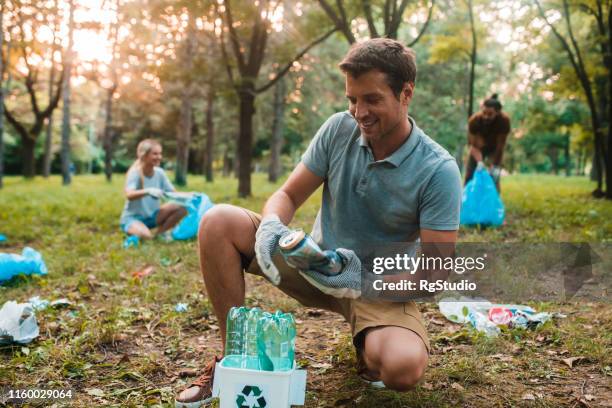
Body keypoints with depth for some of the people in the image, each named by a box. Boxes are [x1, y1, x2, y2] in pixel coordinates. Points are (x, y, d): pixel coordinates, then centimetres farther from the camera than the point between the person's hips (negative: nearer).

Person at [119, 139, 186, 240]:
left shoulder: (159, 172, -3)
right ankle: (132, 231, -2)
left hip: (152, 216, 6)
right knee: (146, 236, -38)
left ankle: (161, 232, 3)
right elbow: (129, 195, -35)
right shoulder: (135, 173, -18)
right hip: (132, 217, -6)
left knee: (182, 207, -15)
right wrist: (148, 191, -52)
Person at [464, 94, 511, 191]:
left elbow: (500, 144, -28)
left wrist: (495, 165, -29)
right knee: (469, 176, 0)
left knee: (494, 178, -10)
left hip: (494, 147, -1)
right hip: (479, 147, 1)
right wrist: (479, 162, -45)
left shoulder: (504, 120, -35)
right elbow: (473, 145, -31)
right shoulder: (474, 120, -34)